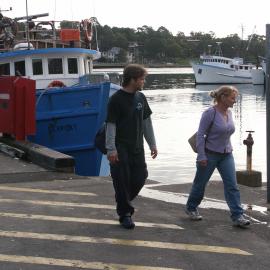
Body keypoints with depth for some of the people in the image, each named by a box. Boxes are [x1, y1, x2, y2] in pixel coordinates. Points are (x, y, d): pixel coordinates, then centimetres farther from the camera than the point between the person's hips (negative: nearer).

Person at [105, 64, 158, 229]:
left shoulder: (140, 97, 8)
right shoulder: (116, 99, -12)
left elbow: (147, 122, 15)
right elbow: (111, 125, -13)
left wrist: (152, 144, 12)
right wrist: (111, 149, -17)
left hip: (137, 147, 6)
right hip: (121, 148, -6)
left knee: (140, 177, 5)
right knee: (122, 181, -2)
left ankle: (124, 202, 29)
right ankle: (125, 214, 11)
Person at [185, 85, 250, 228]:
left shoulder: (229, 113, 4)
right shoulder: (210, 113, -17)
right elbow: (200, 135, -16)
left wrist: (229, 148, 16)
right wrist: (201, 156, -18)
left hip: (226, 155, 6)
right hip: (210, 154, -6)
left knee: (232, 185, -4)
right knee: (200, 183, 11)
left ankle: (237, 216, -5)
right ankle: (191, 208, 32)